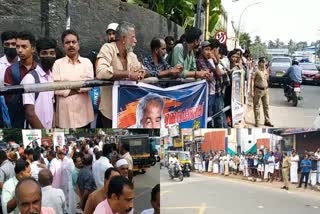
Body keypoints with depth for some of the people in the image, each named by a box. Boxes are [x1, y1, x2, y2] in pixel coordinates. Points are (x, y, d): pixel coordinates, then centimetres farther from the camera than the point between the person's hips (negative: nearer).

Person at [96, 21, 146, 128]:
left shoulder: (131, 55, 6)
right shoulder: (108, 48, -15)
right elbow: (101, 72, -31)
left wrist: (141, 72, -10)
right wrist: (128, 74, -25)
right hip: (109, 111, -6)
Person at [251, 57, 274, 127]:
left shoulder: (266, 71, 11)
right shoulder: (256, 71, -10)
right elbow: (252, 80, -13)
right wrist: (252, 91, -17)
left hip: (266, 90, 7)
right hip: (258, 90, -7)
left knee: (266, 106, 10)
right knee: (257, 106, 2)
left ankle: (267, 121, 20)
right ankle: (257, 122, 10)